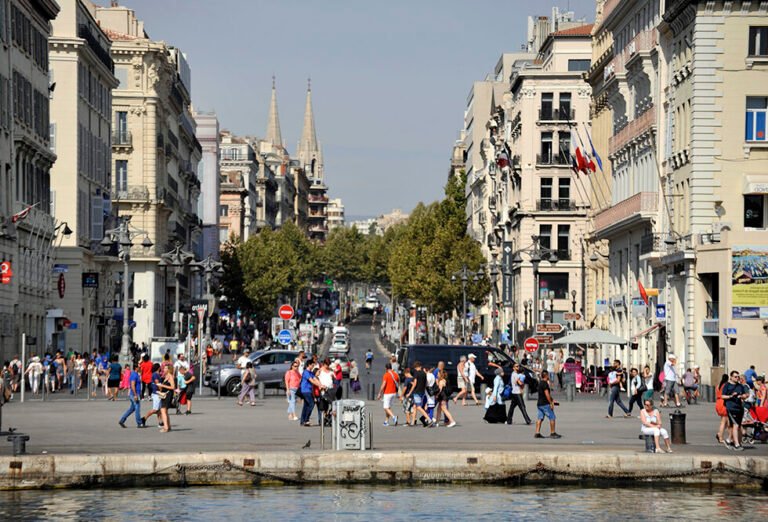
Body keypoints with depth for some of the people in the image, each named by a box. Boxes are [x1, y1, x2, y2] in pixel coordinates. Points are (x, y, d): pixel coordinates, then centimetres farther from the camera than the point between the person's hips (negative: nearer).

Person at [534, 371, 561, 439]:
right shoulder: (545, 383, -16)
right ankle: (552, 433, 2)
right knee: (552, 418, -1)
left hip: (539, 403, 10)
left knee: (540, 418, 8)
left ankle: (537, 433, 4)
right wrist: (551, 403, -16)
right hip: (545, 404, -10)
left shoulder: (540, 383, 15)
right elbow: (547, 394, -20)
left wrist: (552, 400, 28)